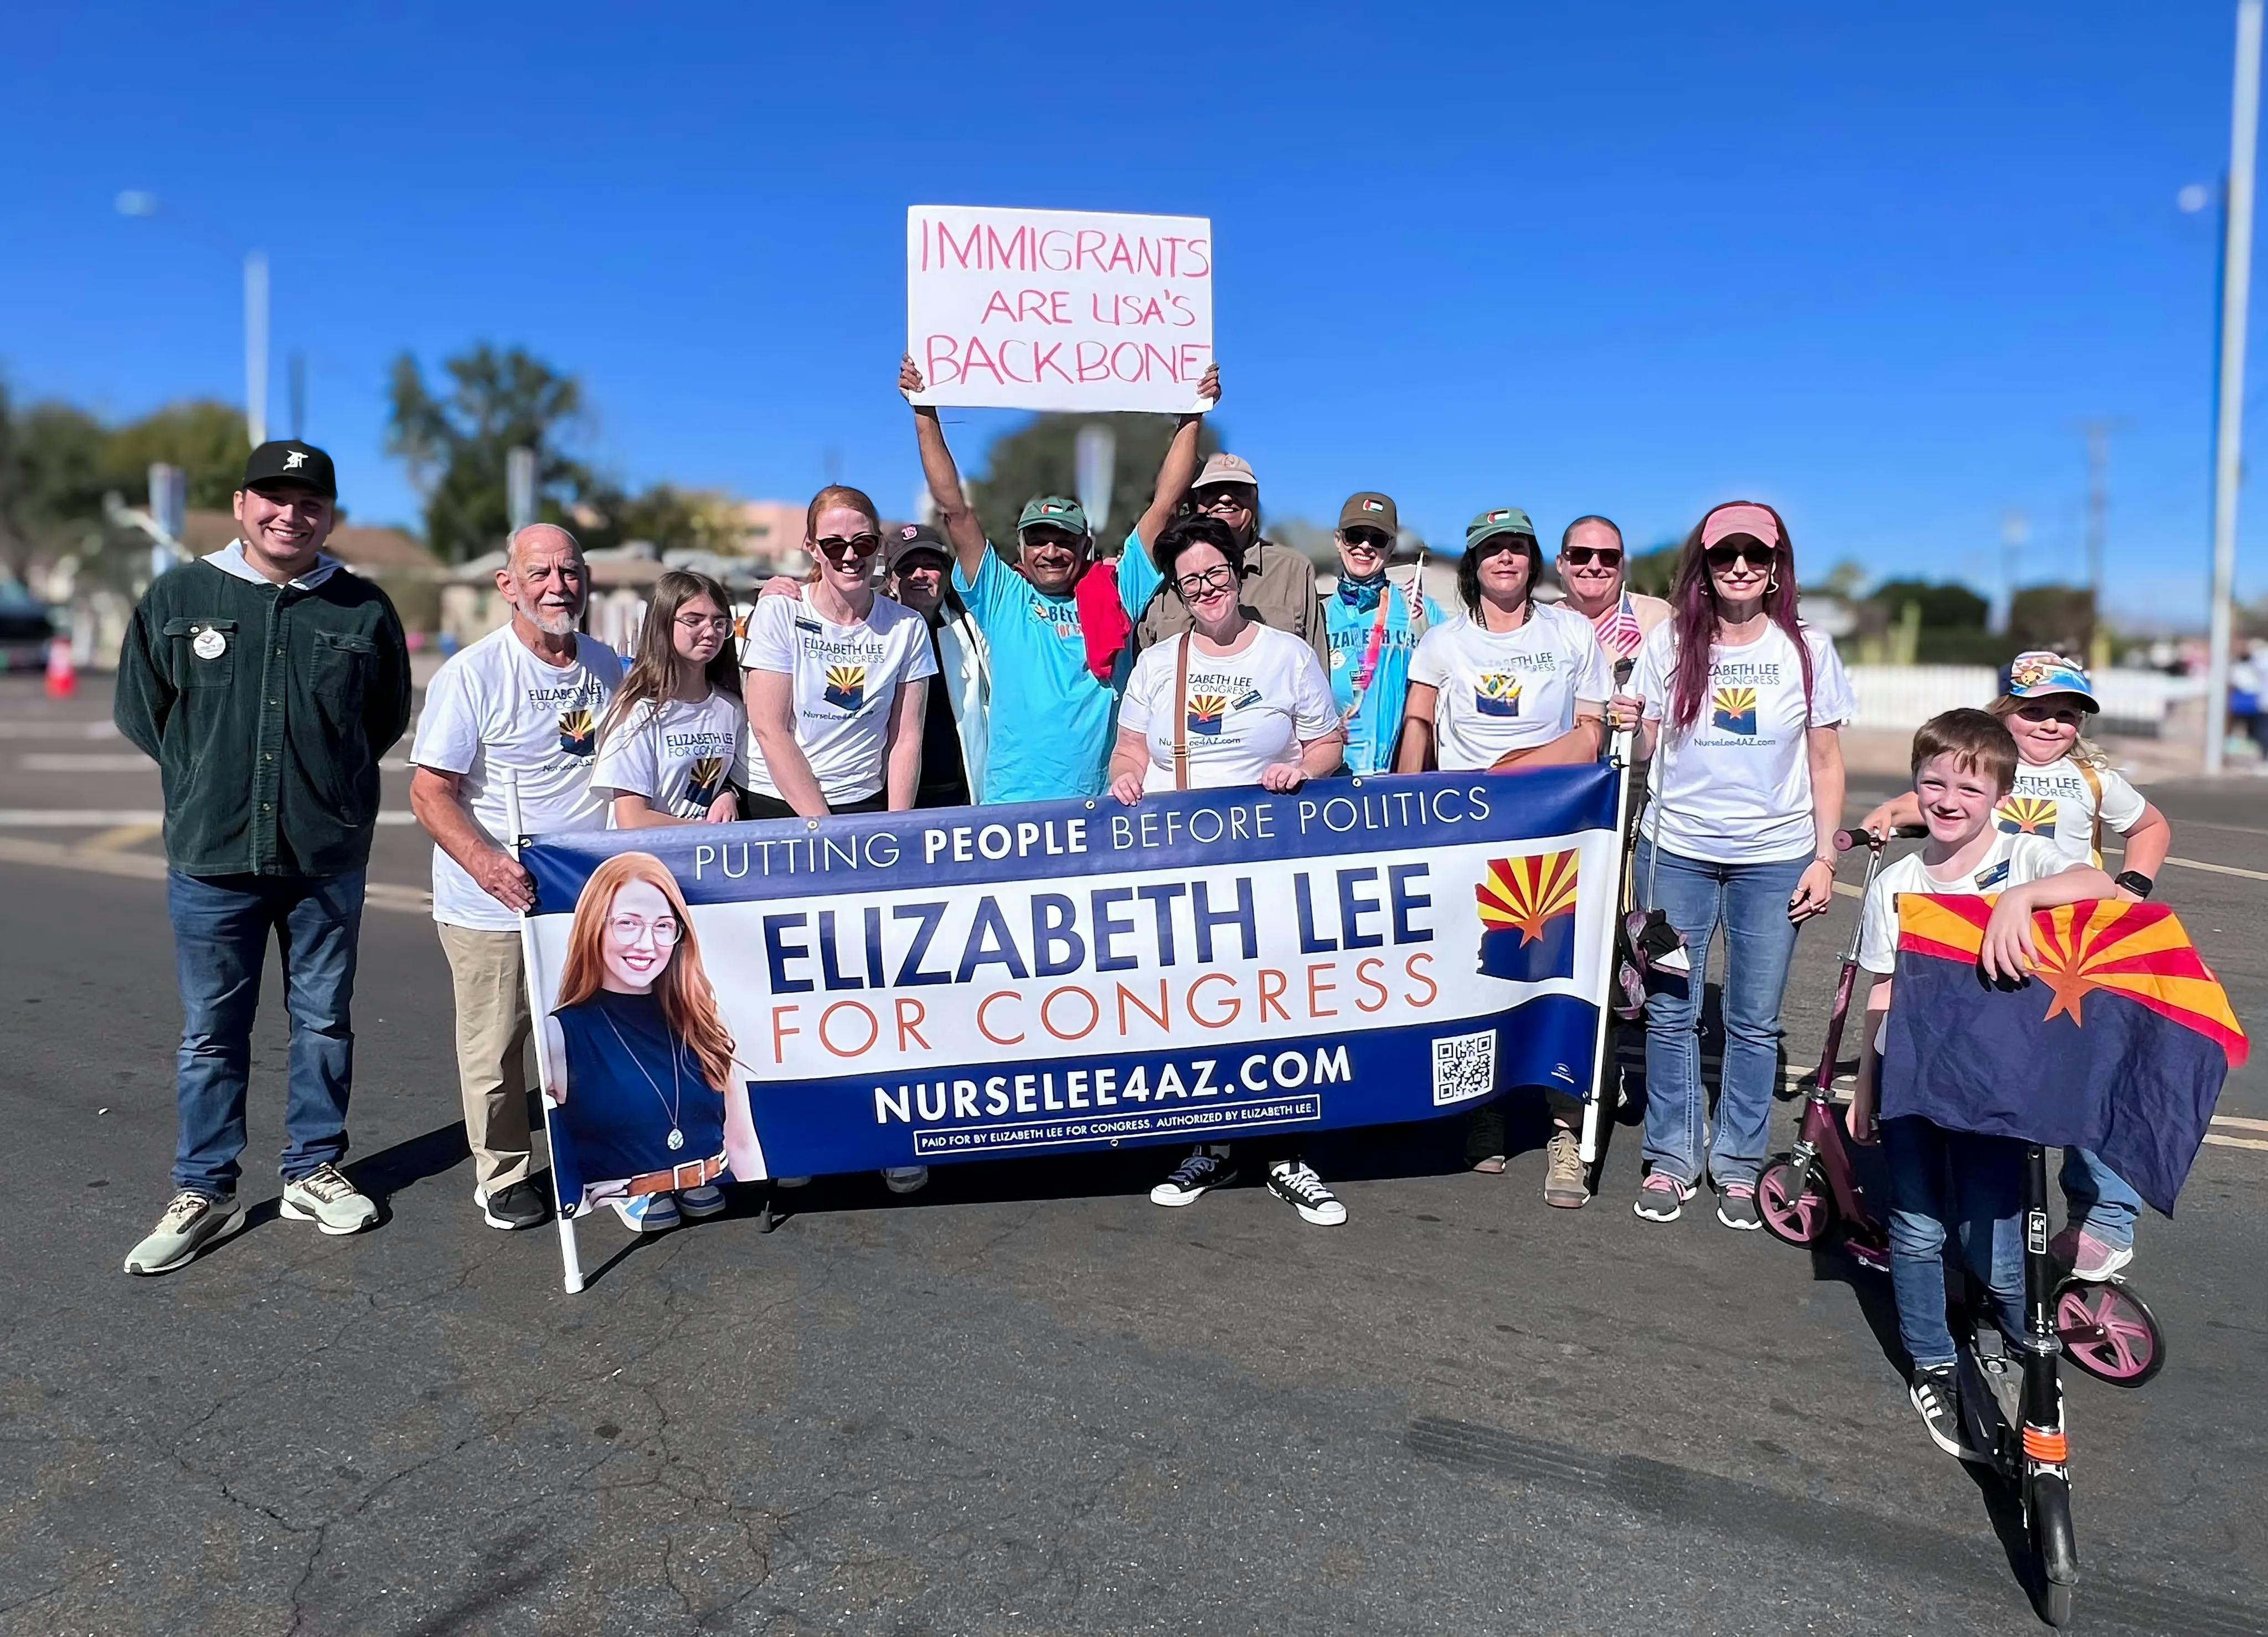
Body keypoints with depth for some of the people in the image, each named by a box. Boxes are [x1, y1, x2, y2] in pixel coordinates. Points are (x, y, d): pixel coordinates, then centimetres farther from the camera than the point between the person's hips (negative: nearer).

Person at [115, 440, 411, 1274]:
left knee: (325, 1021, 11)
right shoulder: (176, 597, 1)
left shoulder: (364, 611, 0)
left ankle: (314, 1171, 27)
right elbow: (139, 710, 10)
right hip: (210, 860, 0)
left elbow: (387, 719, 12)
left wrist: (328, 783, 8)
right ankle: (202, 1191, 22)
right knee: (211, 1033, 8)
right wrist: (209, 780, 7)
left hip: (329, 862, 0)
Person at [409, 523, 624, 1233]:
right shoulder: (471, 674, -10)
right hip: (493, 904, -4)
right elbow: (429, 792, -12)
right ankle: (502, 1175, 25)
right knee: (496, 1047, 6)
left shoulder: (608, 668, 6)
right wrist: (486, 862, -29)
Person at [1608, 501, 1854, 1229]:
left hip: (1775, 856, 0)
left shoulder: (1807, 649, 1)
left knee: (1754, 1021, 6)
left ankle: (1739, 1167, 21)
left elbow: (1825, 762, 5)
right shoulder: (1668, 643, 1)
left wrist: (1824, 857, -1)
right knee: (1670, 1012, 5)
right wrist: (1625, 726, -17)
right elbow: (1645, 749, 5)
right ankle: (1670, 1161, 19)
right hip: (1676, 849, 0)